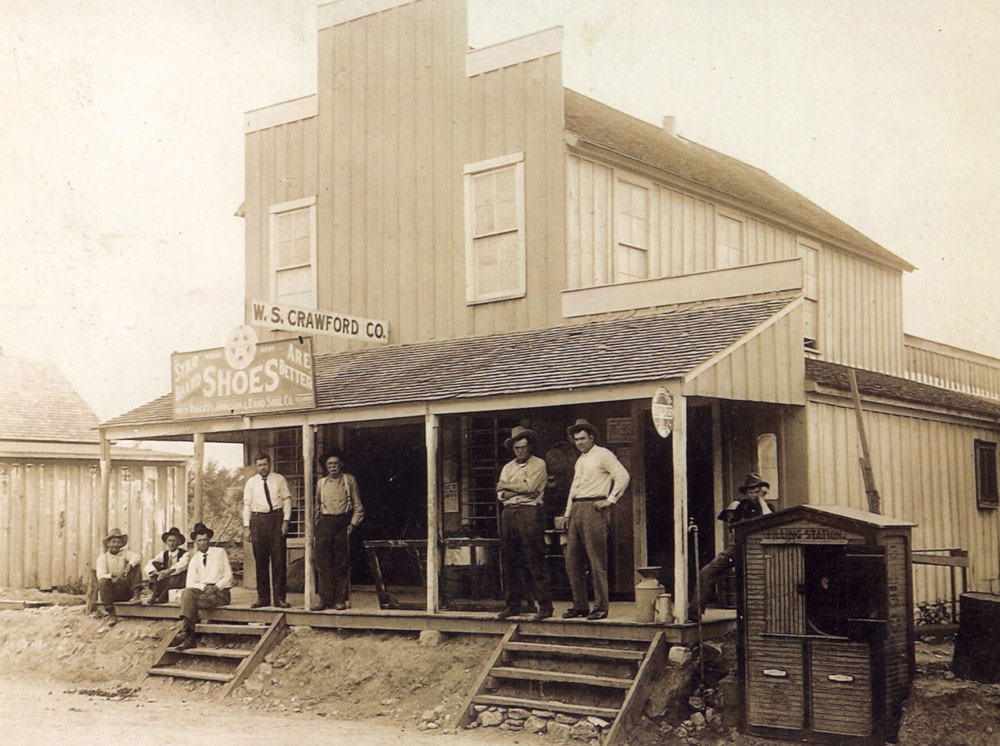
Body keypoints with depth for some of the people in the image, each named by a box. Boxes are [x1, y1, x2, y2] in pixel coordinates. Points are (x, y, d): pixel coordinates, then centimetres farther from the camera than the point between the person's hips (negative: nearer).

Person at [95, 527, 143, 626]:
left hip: (126, 590, 2)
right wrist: (113, 575, -31)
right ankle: (111, 615, -33)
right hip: (112, 591, -2)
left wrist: (129, 565, -32)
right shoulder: (103, 558, 3)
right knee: (103, 582, -34)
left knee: (135, 565, -12)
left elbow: (137, 557, -12)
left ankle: (136, 595, -26)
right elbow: (100, 576, -12)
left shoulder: (124, 553, 10)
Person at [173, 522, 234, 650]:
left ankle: (187, 634, -29)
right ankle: (188, 636, -39)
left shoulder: (220, 552, 9)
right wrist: (204, 587, -15)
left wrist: (216, 587, -13)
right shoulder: (194, 560, 15)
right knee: (187, 593, -31)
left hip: (220, 592, -3)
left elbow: (228, 576, 3)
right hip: (201, 590, 3)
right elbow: (190, 583, 3)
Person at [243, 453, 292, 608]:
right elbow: (247, 504, 8)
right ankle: (263, 597, 11)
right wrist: (246, 526, 0)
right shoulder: (251, 482, 10)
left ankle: (280, 598, 1)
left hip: (276, 517, -1)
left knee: (278, 559, -3)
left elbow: (287, 500, 5)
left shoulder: (279, 479, 6)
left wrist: (286, 521, -5)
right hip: (258, 519, 1)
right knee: (260, 560, 3)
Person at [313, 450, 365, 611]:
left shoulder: (349, 480, 6)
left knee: (342, 564, -1)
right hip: (325, 523, 2)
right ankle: (326, 599, 2)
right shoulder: (321, 483, 13)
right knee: (324, 563, -2)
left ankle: (340, 599, 6)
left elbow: (357, 505, 6)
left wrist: (353, 524, -4)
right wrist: (316, 525, 12)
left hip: (343, 522, -2)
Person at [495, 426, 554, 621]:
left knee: (534, 562, -8)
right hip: (509, 514, 6)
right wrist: (521, 490, -7)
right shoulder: (507, 468, 20)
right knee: (510, 561, 5)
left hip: (529, 513, -6)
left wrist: (507, 486, 2)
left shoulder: (538, 464, 4)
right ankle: (513, 605, 12)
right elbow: (500, 495, 9)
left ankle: (545, 606, -6)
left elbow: (529, 486, -10)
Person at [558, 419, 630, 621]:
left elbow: (622, 476, -11)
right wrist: (567, 514, 19)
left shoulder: (603, 455, -1)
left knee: (597, 561, -7)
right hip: (577, 510, 9)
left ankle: (601, 607, -3)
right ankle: (580, 605, 12)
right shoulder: (579, 461, 24)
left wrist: (610, 500, -12)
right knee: (572, 559, 6)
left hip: (594, 509, -8)